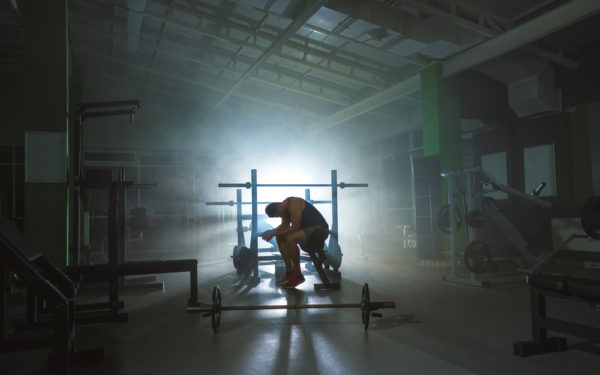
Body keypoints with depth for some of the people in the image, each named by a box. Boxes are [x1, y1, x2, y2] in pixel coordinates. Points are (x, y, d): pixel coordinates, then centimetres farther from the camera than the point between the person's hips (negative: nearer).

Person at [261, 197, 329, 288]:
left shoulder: (294, 204, -22)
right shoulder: (285, 206, 6)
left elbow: (294, 228, -26)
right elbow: (284, 226, 16)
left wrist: (274, 233, -19)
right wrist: (272, 232, -2)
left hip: (319, 230, -10)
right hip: (307, 229, 10)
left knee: (290, 238, -30)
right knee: (280, 238, 2)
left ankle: (298, 275, -16)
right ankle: (289, 272, 5)